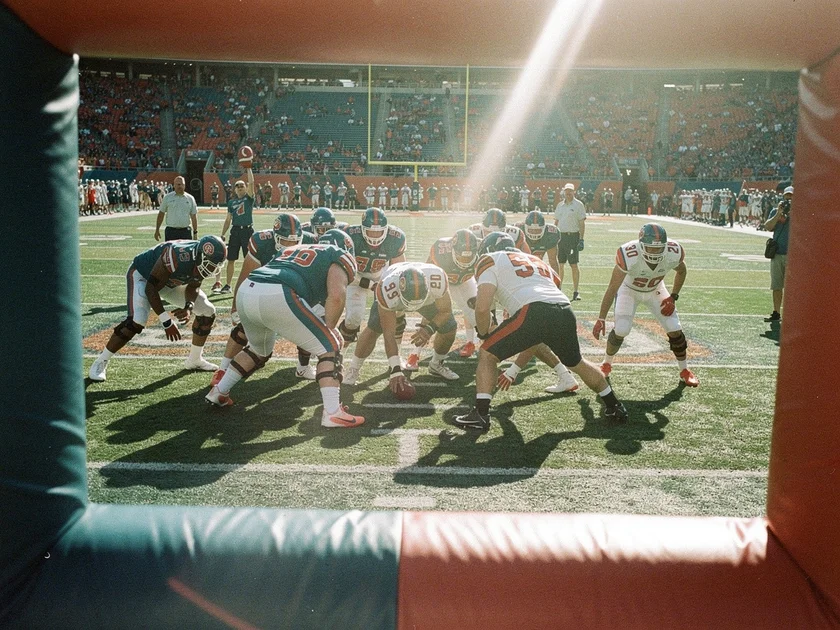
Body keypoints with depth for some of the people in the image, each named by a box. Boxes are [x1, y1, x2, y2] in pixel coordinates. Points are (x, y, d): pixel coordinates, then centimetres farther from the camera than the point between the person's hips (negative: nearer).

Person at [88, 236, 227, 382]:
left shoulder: (202, 260, -20)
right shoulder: (179, 256, -42)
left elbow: (193, 287, -6)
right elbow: (151, 288, -33)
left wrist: (189, 307, -28)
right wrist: (167, 321, -34)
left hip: (168, 280, 7)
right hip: (142, 275, -7)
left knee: (208, 312, 2)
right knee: (136, 322, -28)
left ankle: (195, 360, 19)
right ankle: (101, 362, -8)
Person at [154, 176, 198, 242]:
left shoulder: (190, 198, 8)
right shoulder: (167, 197, 5)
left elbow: (194, 216, 9)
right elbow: (161, 214, 8)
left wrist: (195, 232, 5)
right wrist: (157, 230, 5)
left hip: (185, 231, 1)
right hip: (171, 231, -1)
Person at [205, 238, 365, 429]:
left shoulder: (293, 249, 36)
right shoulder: (339, 256, 16)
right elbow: (336, 297, -2)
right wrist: (329, 329, 11)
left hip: (245, 292, 8)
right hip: (277, 297, -7)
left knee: (260, 350, 35)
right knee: (330, 347, 6)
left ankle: (219, 392, 39)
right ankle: (332, 413, -3)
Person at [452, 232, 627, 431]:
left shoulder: (490, 260, 17)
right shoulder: (536, 260, 37)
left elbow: (482, 307, 3)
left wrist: (484, 334, 23)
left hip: (535, 313, -6)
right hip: (566, 312, 7)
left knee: (487, 354, 11)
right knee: (576, 363, 31)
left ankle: (481, 415, 2)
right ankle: (615, 407, 42)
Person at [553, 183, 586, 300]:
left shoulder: (578, 205, -3)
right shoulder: (560, 205, 13)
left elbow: (582, 224, -6)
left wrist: (581, 239, -13)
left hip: (573, 236, -5)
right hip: (560, 236, 5)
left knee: (574, 265, -4)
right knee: (559, 264, 10)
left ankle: (576, 291, 0)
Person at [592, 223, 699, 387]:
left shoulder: (673, 254, -31)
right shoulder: (629, 256, -40)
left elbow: (681, 271, -3)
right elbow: (612, 288, -32)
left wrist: (673, 297, -10)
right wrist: (601, 319, -32)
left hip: (655, 290, 3)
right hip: (629, 290, -3)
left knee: (675, 330, -3)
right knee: (620, 331, -14)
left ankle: (684, 371, 20)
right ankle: (606, 364, 15)